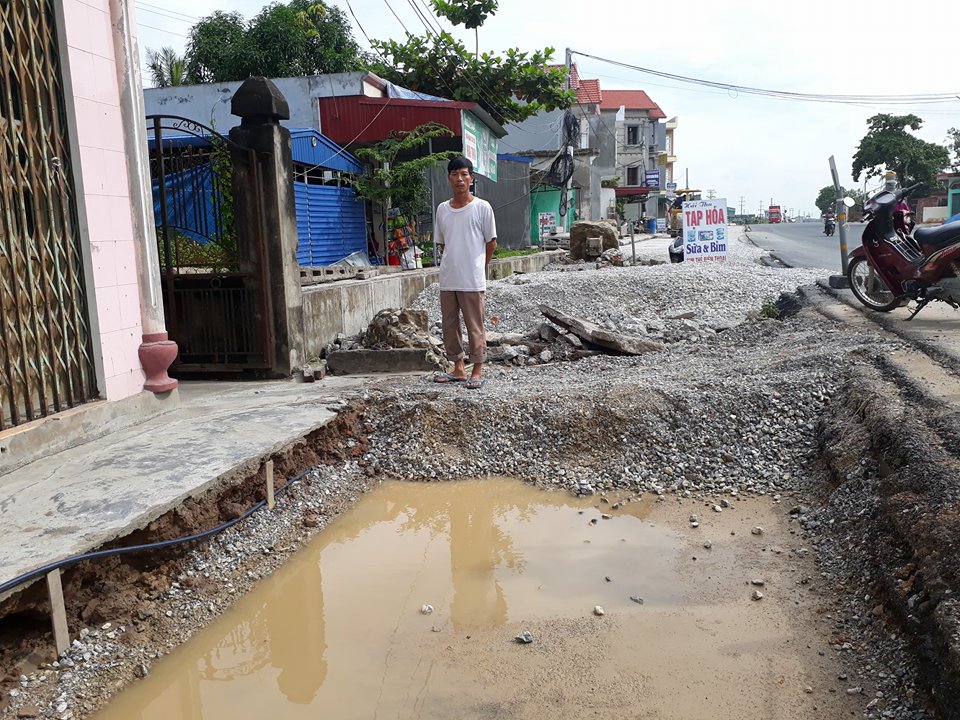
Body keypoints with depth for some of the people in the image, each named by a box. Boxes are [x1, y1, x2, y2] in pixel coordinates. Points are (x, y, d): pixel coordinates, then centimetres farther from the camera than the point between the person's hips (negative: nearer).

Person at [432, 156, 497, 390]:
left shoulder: (482, 207, -4)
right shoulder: (442, 209, 9)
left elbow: (491, 243, 1)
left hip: (472, 280, -5)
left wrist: (476, 267, 7)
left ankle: (477, 371, 12)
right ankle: (458, 368, 23)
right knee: (449, 325, 10)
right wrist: (451, 265, 10)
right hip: (447, 280, 5)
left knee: (475, 326, 1)